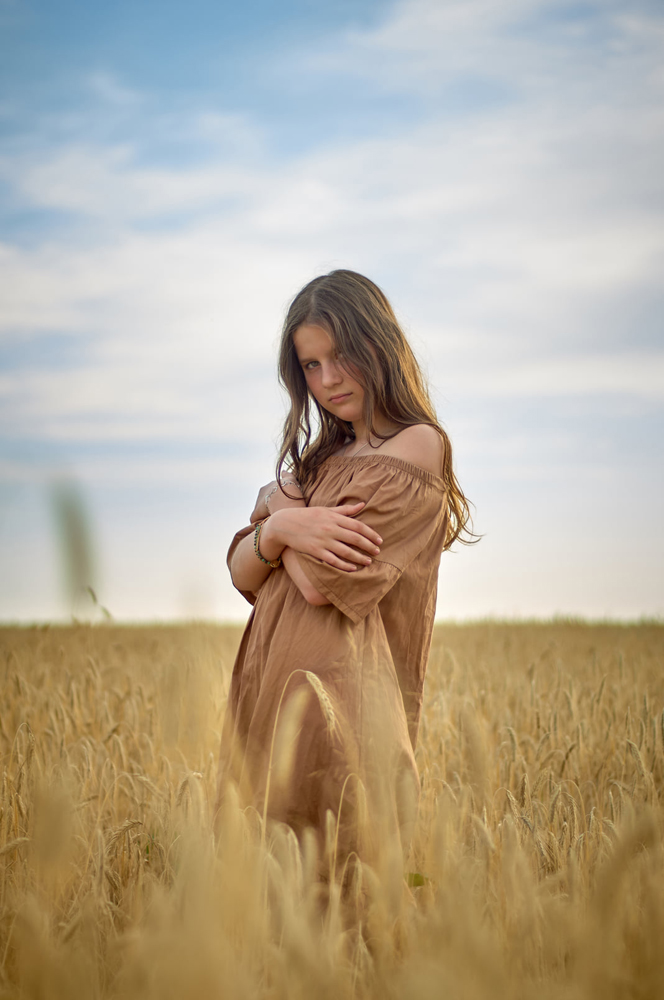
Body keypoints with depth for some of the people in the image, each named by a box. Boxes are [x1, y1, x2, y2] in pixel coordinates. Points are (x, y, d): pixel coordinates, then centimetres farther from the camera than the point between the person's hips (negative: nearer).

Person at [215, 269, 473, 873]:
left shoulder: (416, 446, -7)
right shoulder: (323, 457, 18)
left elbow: (323, 581, -15)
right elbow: (242, 571, 12)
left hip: (341, 693, -7)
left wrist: (278, 506, 4)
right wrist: (281, 526, -10)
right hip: (274, 689, 7)